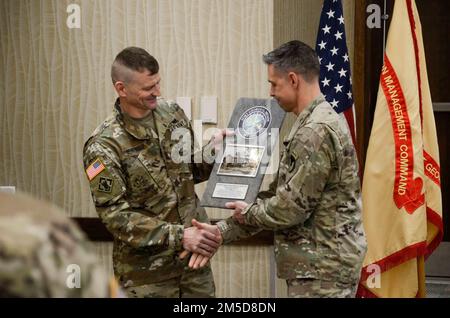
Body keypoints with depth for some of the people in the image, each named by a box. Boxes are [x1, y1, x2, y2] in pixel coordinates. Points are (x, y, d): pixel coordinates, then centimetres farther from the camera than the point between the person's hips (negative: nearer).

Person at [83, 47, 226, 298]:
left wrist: (211, 153, -4)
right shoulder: (104, 146, -14)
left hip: (194, 255, 5)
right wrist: (178, 236, -24)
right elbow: (116, 215, -17)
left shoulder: (172, 113, 3)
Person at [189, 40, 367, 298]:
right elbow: (278, 195, 14)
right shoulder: (315, 123, 14)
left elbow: (292, 208, -21)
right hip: (322, 263, 10)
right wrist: (222, 231, 7)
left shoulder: (316, 131, -19)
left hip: (323, 269, -10)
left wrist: (248, 212, -1)